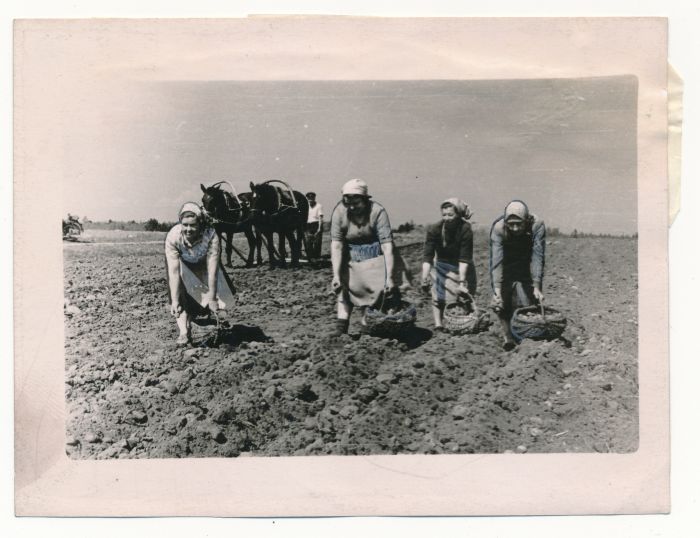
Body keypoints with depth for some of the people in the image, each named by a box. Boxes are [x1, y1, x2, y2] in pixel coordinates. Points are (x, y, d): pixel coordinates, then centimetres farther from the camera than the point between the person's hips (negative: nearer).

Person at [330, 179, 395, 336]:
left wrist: (389, 278, -33)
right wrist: (336, 275, -28)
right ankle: (340, 331, 0)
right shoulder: (339, 212, -20)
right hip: (350, 254, 2)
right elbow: (336, 245, -21)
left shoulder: (377, 212, -27)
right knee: (344, 286, -3)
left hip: (374, 254, -2)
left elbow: (387, 245, -29)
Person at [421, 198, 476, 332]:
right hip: (442, 268, 1)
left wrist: (461, 282, -33)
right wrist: (424, 278, -33)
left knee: (464, 297, -3)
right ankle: (438, 327, -11)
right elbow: (428, 256, -23)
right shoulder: (434, 229, -20)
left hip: (462, 270, -1)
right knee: (438, 298, -11)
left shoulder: (465, 230, -25)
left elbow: (464, 259, -27)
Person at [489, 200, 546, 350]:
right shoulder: (498, 228, -28)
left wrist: (537, 287, -33)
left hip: (527, 268, 0)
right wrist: (497, 290, -39)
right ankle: (507, 337, 3)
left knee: (528, 302, -9)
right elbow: (496, 261, -32)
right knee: (502, 303, -11)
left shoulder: (537, 226, -28)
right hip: (506, 270, 0)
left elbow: (537, 257, -28)